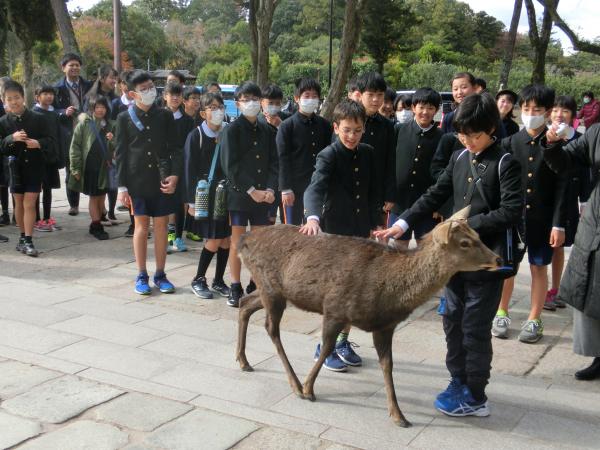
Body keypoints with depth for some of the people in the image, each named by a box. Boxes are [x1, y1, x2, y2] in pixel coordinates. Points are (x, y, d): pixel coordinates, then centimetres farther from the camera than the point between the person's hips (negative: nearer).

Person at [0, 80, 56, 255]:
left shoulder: (38, 118, -6)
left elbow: (49, 140, -4)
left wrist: (38, 143, -23)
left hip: (35, 166, -2)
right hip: (15, 166, 3)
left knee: (29, 203, -7)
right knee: (19, 203, 13)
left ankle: (27, 241, -5)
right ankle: (23, 236, 27)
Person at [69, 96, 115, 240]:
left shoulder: (110, 125, 7)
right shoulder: (84, 124, -4)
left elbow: (114, 149, 14)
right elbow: (75, 146, -4)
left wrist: (112, 141, -9)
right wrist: (76, 168, -8)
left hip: (104, 167, 4)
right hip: (89, 167, -4)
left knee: (101, 197, 8)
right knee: (94, 197, 2)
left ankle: (96, 225, 20)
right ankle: (96, 226, 10)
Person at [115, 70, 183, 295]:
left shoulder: (165, 116, 5)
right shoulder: (124, 118, 2)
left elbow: (175, 149, 6)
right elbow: (120, 154, 2)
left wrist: (174, 175, -8)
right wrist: (122, 186, -3)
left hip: (162, 180, 1)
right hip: (137, 181, -1)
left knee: (161, 225, 5)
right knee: (141, 225, 4)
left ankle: (160, 275, 16)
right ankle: (141, 275, 14)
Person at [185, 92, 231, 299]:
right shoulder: (196, 136, -4)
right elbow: (190, 171, -4)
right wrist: (192, 202, -7)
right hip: (206, 194, -4)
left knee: (227, 239, 5)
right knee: (213, 241, -5)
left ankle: (218, 280, 21)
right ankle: (198, 280, 14)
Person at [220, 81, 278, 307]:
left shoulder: (266, 130, 10)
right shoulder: (232, 130, -3)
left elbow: (273, 163, 9)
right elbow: (230, 166, -10)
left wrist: (270, 189, -7)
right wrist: (251, 190, -14)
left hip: (263, 195, 4)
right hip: (239, 194, -4)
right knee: (237, 242, 1)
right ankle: (235, 289, 9)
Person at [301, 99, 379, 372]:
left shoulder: (368, 153, 4)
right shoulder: (328, 156, -14)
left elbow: (372, 192, 12)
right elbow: (315, 188, -30)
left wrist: (374, 225, 10)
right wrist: (313, 217, -47)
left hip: (360, 232, 6)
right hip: (335, 231, -6)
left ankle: (343, 342, 28)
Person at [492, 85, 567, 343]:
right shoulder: (509, 143, 1)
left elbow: (562, 187, -6)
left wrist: (558, 224, -10)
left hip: (542, 219, -2)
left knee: (539, 268, 8)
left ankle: (534, 320, 21)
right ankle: (502, 314, 26)